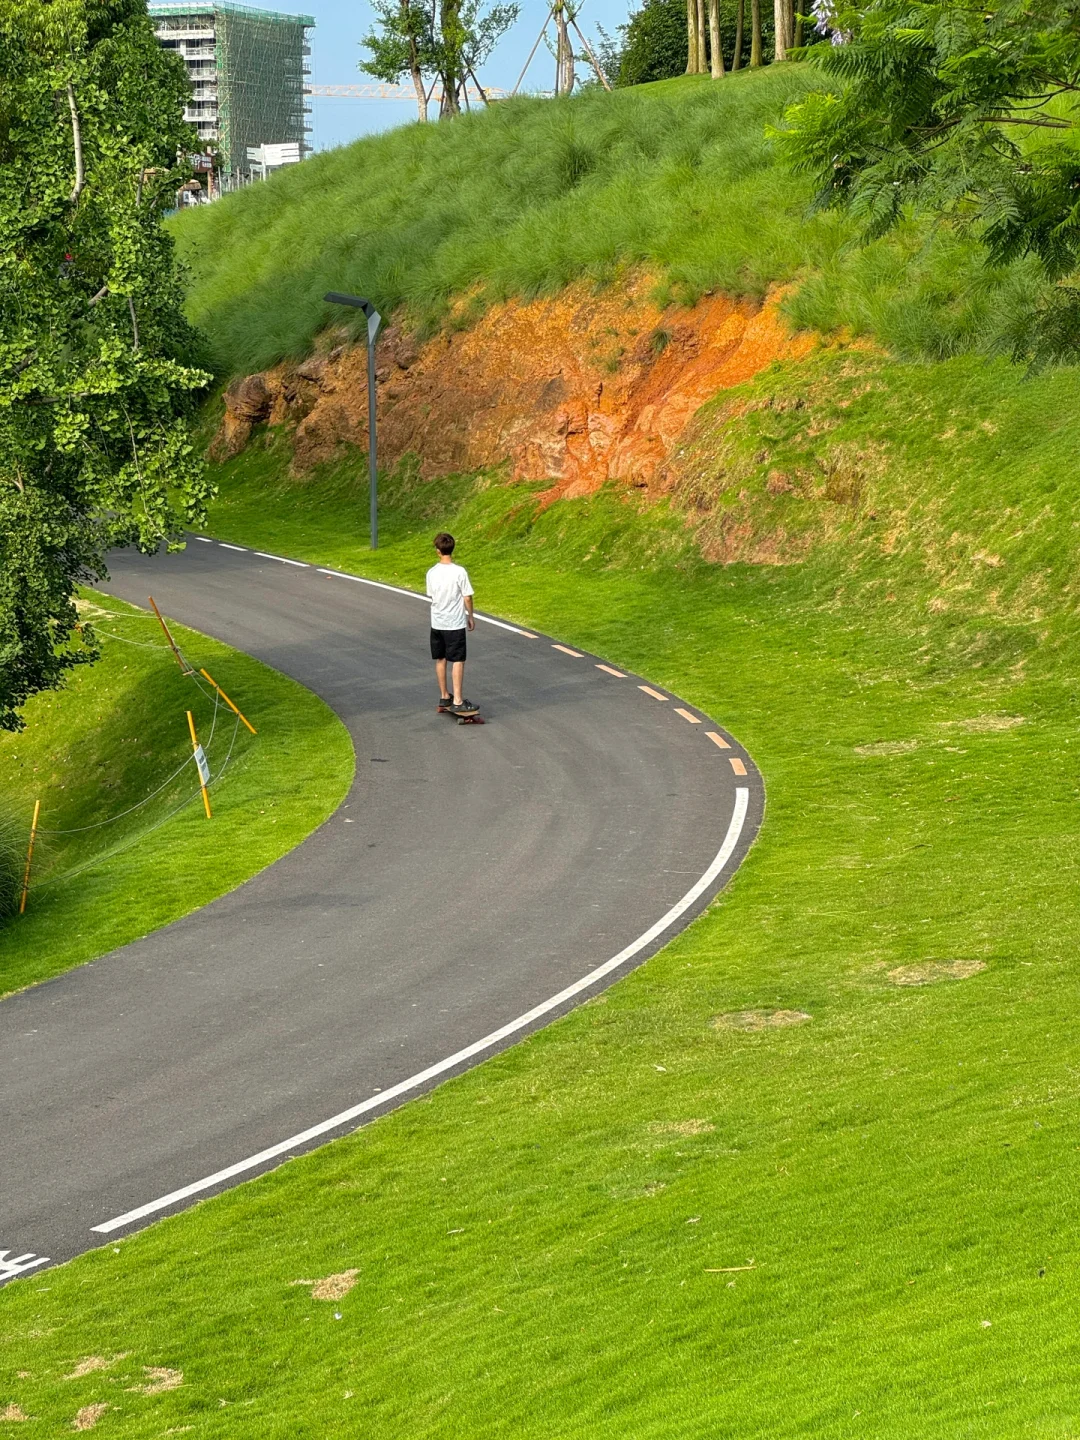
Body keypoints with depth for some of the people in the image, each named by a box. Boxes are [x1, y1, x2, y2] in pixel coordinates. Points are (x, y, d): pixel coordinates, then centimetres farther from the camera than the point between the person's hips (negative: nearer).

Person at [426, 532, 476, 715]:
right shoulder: (460, 572, -16)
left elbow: (431, 596, 8)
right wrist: (471, 617, 3)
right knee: (457, 661, 0)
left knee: (440, 660, 15)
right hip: (455, 624, -4)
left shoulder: (432, 573, -4)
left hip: (437, 623, 4)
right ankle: (457, 701, -2)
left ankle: (444, 697, 25)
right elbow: (467, 598, -11)